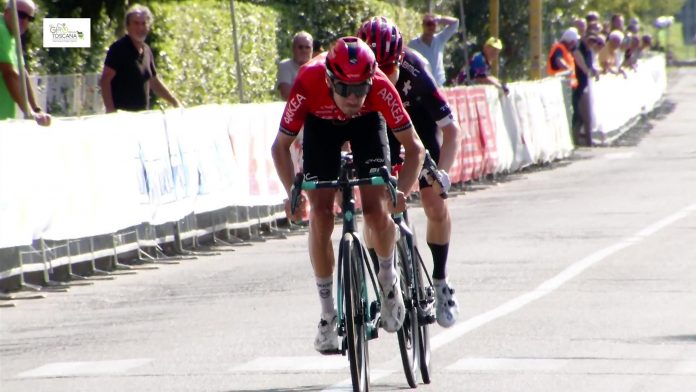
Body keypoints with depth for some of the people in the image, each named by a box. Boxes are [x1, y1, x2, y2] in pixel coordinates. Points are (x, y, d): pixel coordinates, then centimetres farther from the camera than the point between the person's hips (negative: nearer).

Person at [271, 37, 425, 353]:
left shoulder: (380, 87, -38)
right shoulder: (309, 83, -38)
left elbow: (414, 146, -29)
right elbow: (281, 146, -25)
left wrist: (402, 190, -44)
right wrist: (292, 192, -38)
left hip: (367, 122, 0)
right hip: (321, 124, 0)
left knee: (377, 211, -17)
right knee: (320, 215, -12)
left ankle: (388, 278, 13)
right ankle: (328, 312, 0)